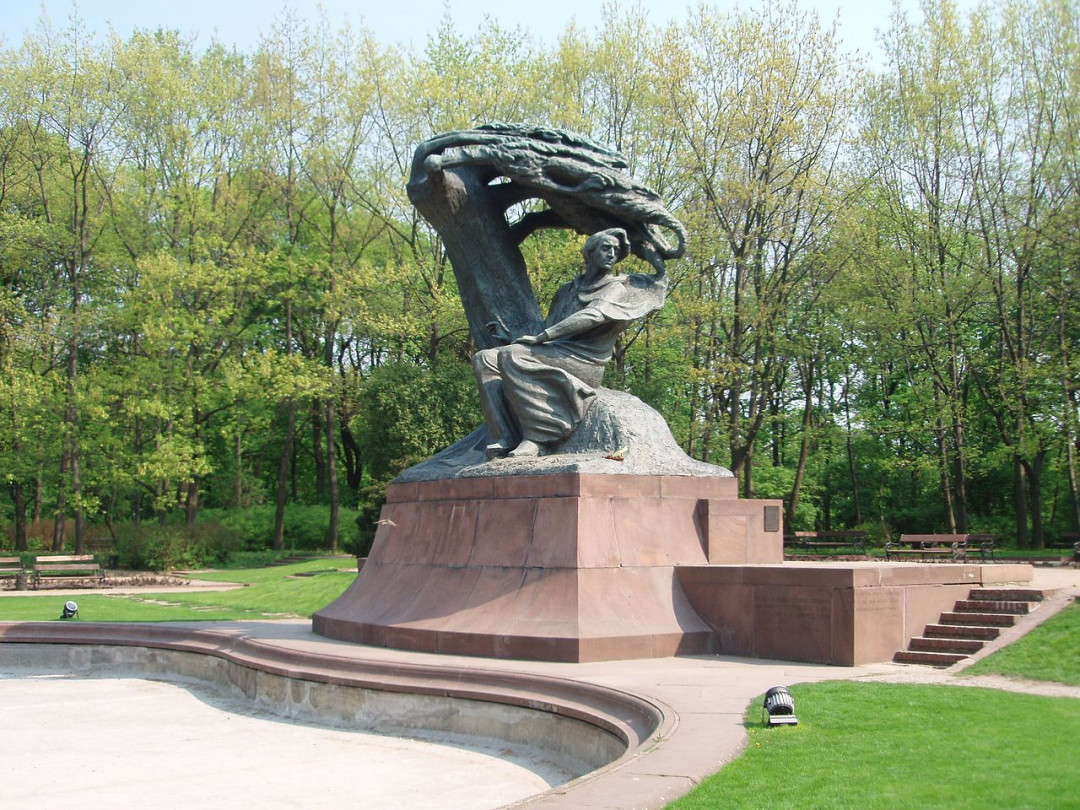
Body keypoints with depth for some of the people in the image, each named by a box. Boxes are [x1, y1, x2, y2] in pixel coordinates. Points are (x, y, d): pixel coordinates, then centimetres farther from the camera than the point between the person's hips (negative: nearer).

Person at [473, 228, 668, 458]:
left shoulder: (619, 287, 7)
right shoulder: (568, 290, 26)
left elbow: (593, 316, -11)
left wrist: (542, 336, -17)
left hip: (584, 361, -7)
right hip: (556, 352, 7)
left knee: (511, 356, -30)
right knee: (484, 359, -11)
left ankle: (537, 439, -33)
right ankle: (508, 437, -26)